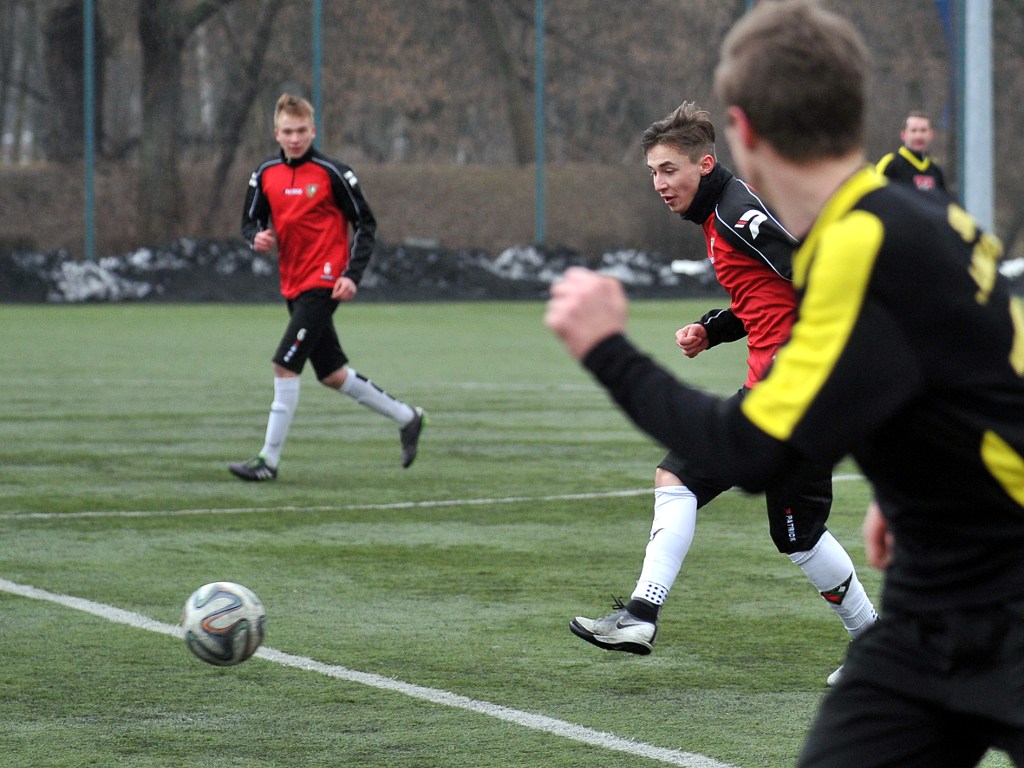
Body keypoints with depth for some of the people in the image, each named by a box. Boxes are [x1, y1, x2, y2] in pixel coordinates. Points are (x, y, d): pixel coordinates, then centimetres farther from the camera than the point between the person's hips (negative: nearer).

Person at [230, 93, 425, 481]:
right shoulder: (266, 174, 6)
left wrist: (353, 275, -13)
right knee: (333, 374, 14)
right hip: (293, 286, 7)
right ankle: (406, 417, 32)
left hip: (323, 285, -7)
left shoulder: (332, 173, -9)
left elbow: (365, 224, -4)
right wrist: (257, 238, -9)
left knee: (285, 365, -14)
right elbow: (250, 220, 16)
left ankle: (269, 459, -8)